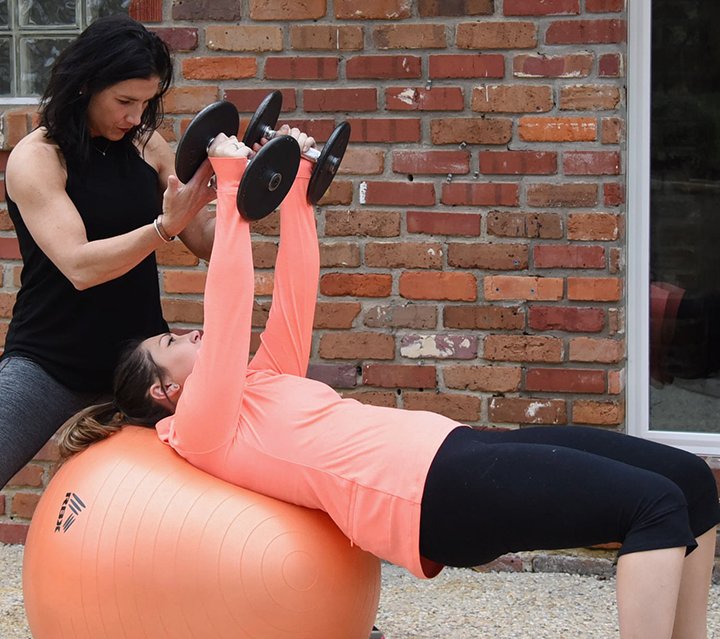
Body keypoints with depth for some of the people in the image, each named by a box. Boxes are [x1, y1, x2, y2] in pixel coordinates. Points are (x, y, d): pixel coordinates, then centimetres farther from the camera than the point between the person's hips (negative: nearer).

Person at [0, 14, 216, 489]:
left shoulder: (146, 146, 4)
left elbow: (204, 242, 6)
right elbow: (80, 266, -22)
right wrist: (165, 226, -33)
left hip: (141, 356, 5)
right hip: (51, 366, -4)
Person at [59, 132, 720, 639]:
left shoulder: (261, 386, 28)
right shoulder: (201, 431, 3)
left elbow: (293, 297, 27)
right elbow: (228, 312, -5)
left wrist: (297, 190, 25)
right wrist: (233, 192, -3)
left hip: (456, 448, 10)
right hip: (436, 490, -10)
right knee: (656, 503, -23)